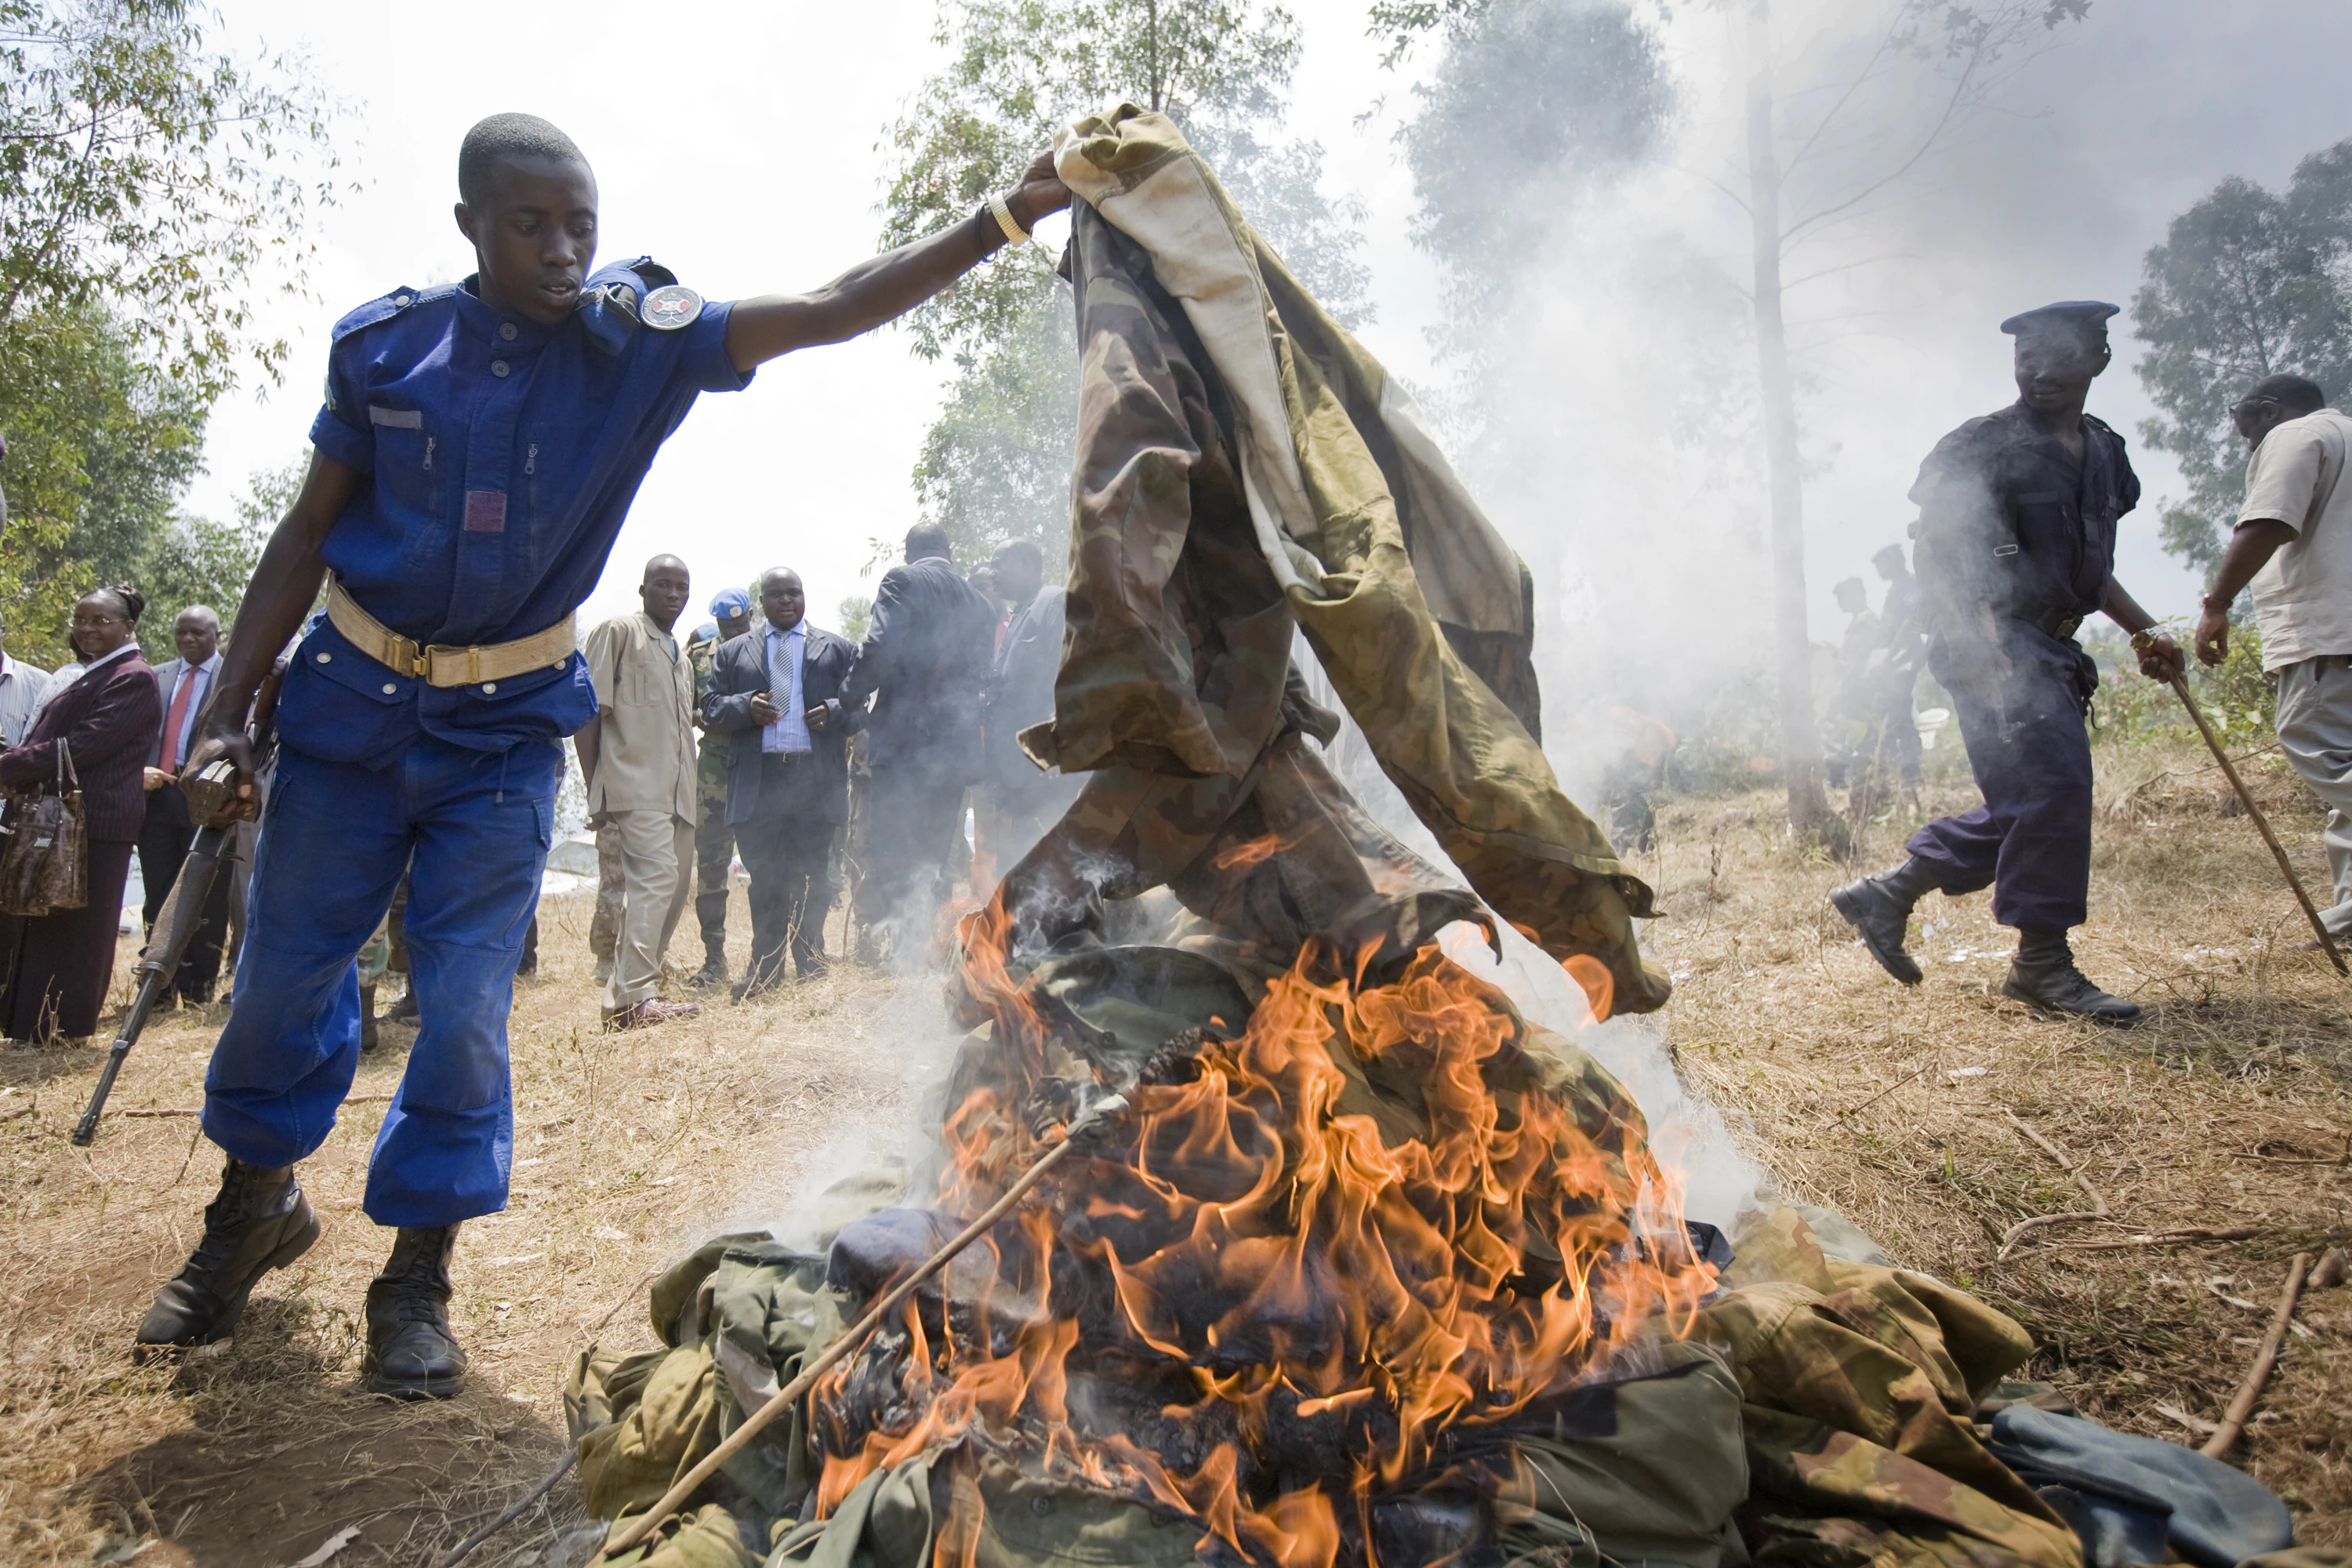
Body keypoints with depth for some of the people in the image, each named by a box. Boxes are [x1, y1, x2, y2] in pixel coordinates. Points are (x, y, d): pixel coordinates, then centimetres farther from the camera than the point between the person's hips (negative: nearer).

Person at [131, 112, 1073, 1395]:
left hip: (507, 727, -1)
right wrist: (225, 713, -2)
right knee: (283, 972, 11)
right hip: (351, 702, 2)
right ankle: (255, 1205, 38)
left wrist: (1008, 216, -26)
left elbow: (835, 310, -17)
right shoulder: (383, 343, -6)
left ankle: (416, 1276, 18)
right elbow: (308, 535, 1)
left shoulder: (639, 341, -9)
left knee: (465, 1009, 1)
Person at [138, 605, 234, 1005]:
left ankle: (200, 992, 11)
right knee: (158, 896, 10)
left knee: (207, 900, 2)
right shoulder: (156, 677, 15)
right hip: (156, 794, 5)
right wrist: (139, 769, -5)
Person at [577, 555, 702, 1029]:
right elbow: (588, 712, -4)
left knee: (671, 890, 6)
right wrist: (596, 790, -10)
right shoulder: (618, 632, 2)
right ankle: (636, 997, -21)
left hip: (677, 794, 8)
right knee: (656, 875, -21)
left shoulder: (681, 657, 25)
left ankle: (625, 998, 13)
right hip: (636, 787, -8)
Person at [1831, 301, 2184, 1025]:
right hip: (1993, 642, -8)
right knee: (2056, 779, -17)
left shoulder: (2104, 451, 18)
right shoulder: (1981, 445, -6)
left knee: (2024, 811, 8)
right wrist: (1972, 640, -26)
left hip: (2051, 650, 9)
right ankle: (2043, 963, -7)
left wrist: (2145, 631, 16)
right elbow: (1935, 556, -12)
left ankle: (1886, 892, 20)